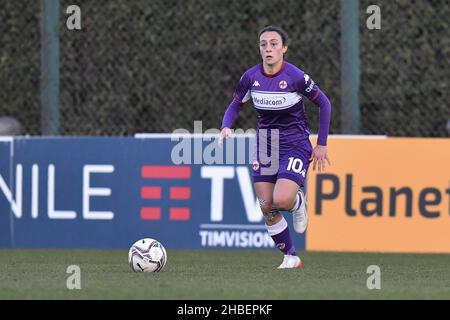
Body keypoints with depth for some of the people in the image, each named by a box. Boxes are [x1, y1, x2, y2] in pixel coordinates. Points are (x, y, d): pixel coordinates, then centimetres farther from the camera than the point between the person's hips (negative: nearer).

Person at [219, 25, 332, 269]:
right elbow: (235, 106, 9)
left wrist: (321, 144, -4)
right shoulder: (251, 77, -5)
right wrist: (226, 127, -13)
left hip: (295, 146, -4)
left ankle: (299, 200, 14)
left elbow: (324, 104, -5)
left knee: (281, 200, -24)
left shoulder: (296, 77, -17)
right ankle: (290, 257, 17)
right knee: (266, 208, 0)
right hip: (265, 147, 4)